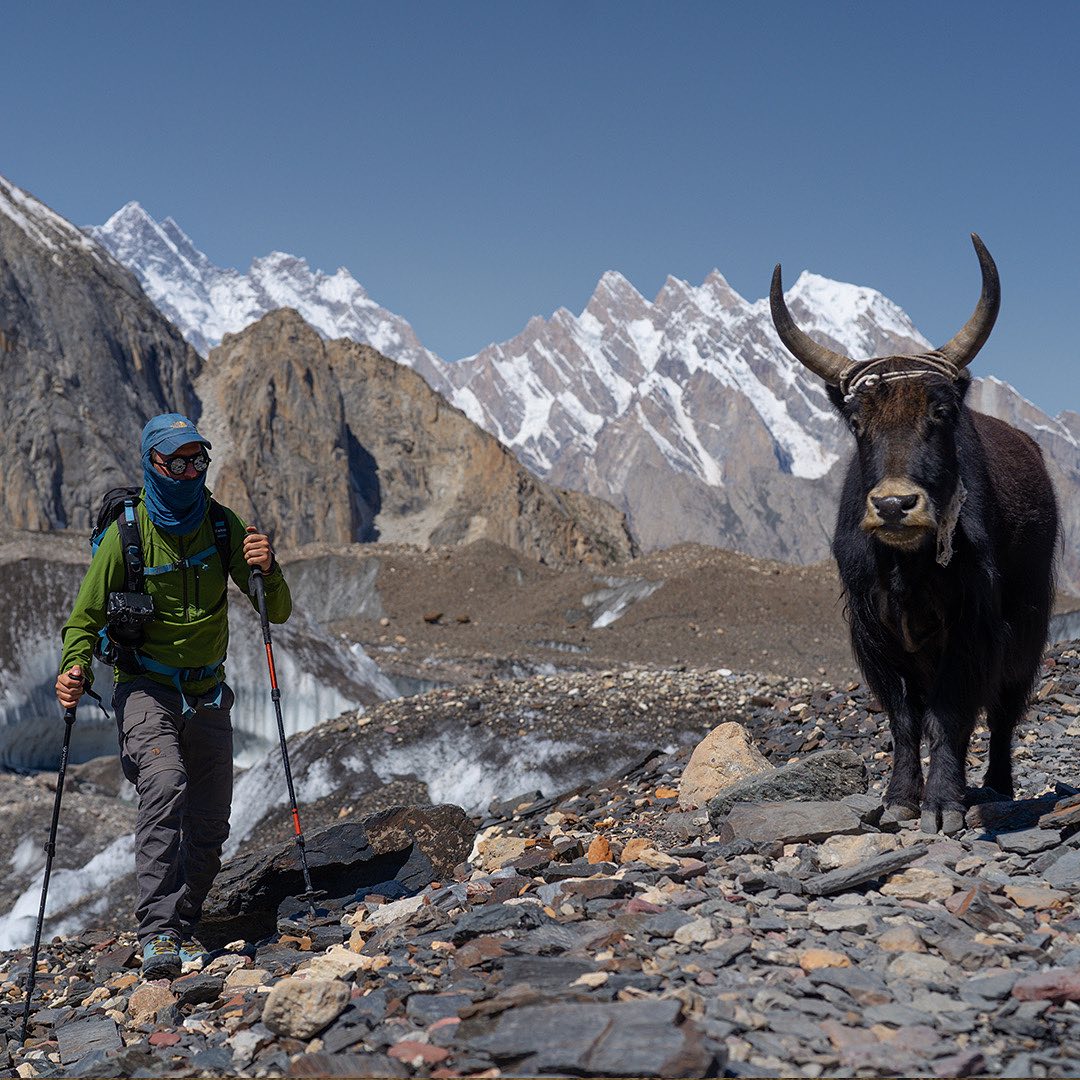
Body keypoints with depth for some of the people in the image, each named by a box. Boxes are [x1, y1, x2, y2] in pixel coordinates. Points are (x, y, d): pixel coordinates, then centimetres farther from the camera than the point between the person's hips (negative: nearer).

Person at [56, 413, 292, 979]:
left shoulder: (224, 525, -2)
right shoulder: (126, 534, -11)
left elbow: (278, 613, -4)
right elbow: (86, 617, -5)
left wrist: (267, 572, -26)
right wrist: (74, 669, -25)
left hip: (207, 695, 4)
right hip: (145, 691, -4)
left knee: (209, 826, 7)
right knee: (165, 784, -30)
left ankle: (182, 929, 28)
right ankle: (157, 934, -30)